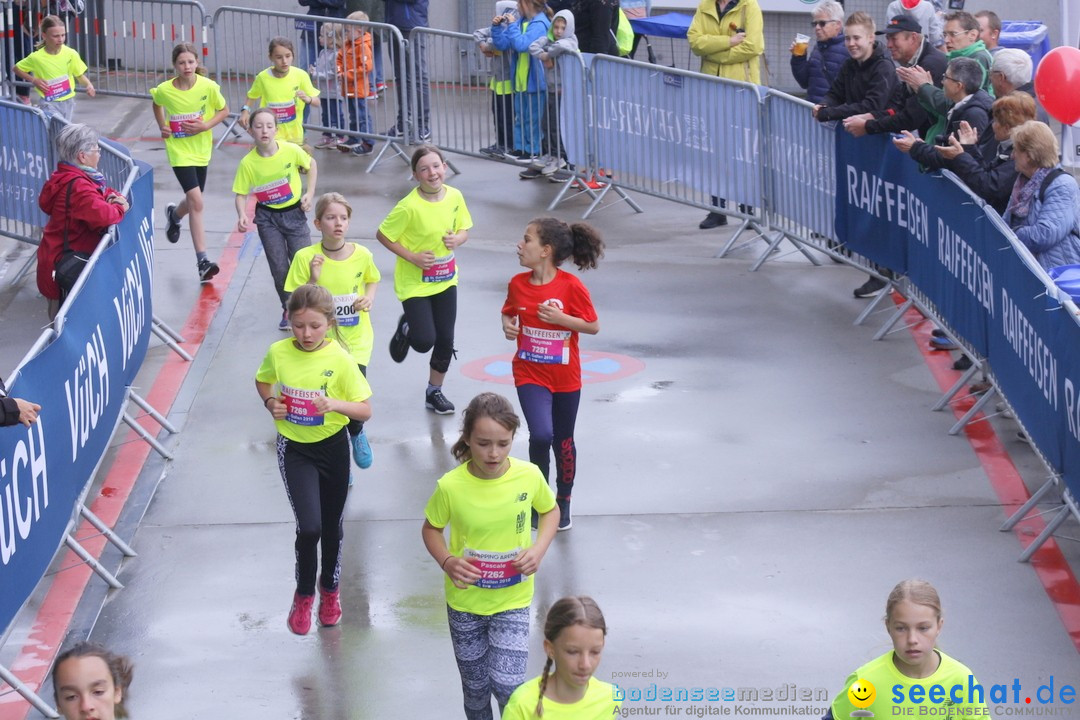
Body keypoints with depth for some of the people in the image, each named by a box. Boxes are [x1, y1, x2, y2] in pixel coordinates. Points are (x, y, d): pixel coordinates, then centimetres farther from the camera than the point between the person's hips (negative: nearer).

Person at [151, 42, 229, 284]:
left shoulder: (208, 87, -12)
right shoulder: (164, 90, -11)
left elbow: (224, 111, 1)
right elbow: (157, 105, 13)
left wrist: (206, 125, -15)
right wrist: (162, 127, -1)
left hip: (201, 149, 3)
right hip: (178, 149, -3)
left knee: (194, 201, 17)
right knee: (196, 201, -17)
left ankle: (174, 214, 56)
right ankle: (202, 260, -14)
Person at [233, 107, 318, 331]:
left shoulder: (291, 151, -16)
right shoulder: (248, 163, -15)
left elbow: (311, 165, 4)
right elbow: (241, 194, -6)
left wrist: (310, 193, -4)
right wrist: (242, 215, -24)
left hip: (294, 213, 0)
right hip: (268, 217, 0)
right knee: (279, 268, 4)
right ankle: (288, 309, 26)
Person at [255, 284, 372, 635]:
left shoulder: (341, 360, -16)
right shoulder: (278, 353, -11)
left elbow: (365, 411, -13)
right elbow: (262, 381, 11)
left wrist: (335, 404, -31)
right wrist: (270, 402, -9)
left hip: (332, 447, 0)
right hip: (294, 449, 0)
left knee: (332, 526, 15)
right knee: (309, 526, -13)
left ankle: (330, 589, 41)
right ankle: (304, 595, 12)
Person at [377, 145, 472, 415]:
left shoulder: (455, 197, -7)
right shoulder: (410, 206, -22)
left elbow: (464, 230, 8)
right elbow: (383, 235, -13)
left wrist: (457, 239, -15)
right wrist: (412, 257, -20)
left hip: (445, 280, 5)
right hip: (414, 282, -5)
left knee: (445, 340, 8)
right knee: (424, 341, -10)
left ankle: (434, 392, 28)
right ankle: (405, 329, 27)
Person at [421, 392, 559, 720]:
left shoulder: (529, 476, -15)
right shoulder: (451, 486, -19)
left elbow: (550, 510, 5)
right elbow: (431, 528, 0)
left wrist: (539, 548, -12)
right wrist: (447, 561, -19)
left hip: (513, 599, 0)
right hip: (464, 600, 0)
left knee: (506, 684, -13)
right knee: (475, 687, 14)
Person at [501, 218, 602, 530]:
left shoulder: (571, 286, -15)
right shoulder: (518, 283, -5)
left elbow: (593, 326, -9)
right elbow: (509, 313, 14)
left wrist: (561, 318, -23)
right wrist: (507, 325, -8)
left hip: (565, 377, -1)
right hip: (530, 374, 1)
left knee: (563, 442, 13)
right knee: (541, 435, -20)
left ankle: (563, 501, 35)